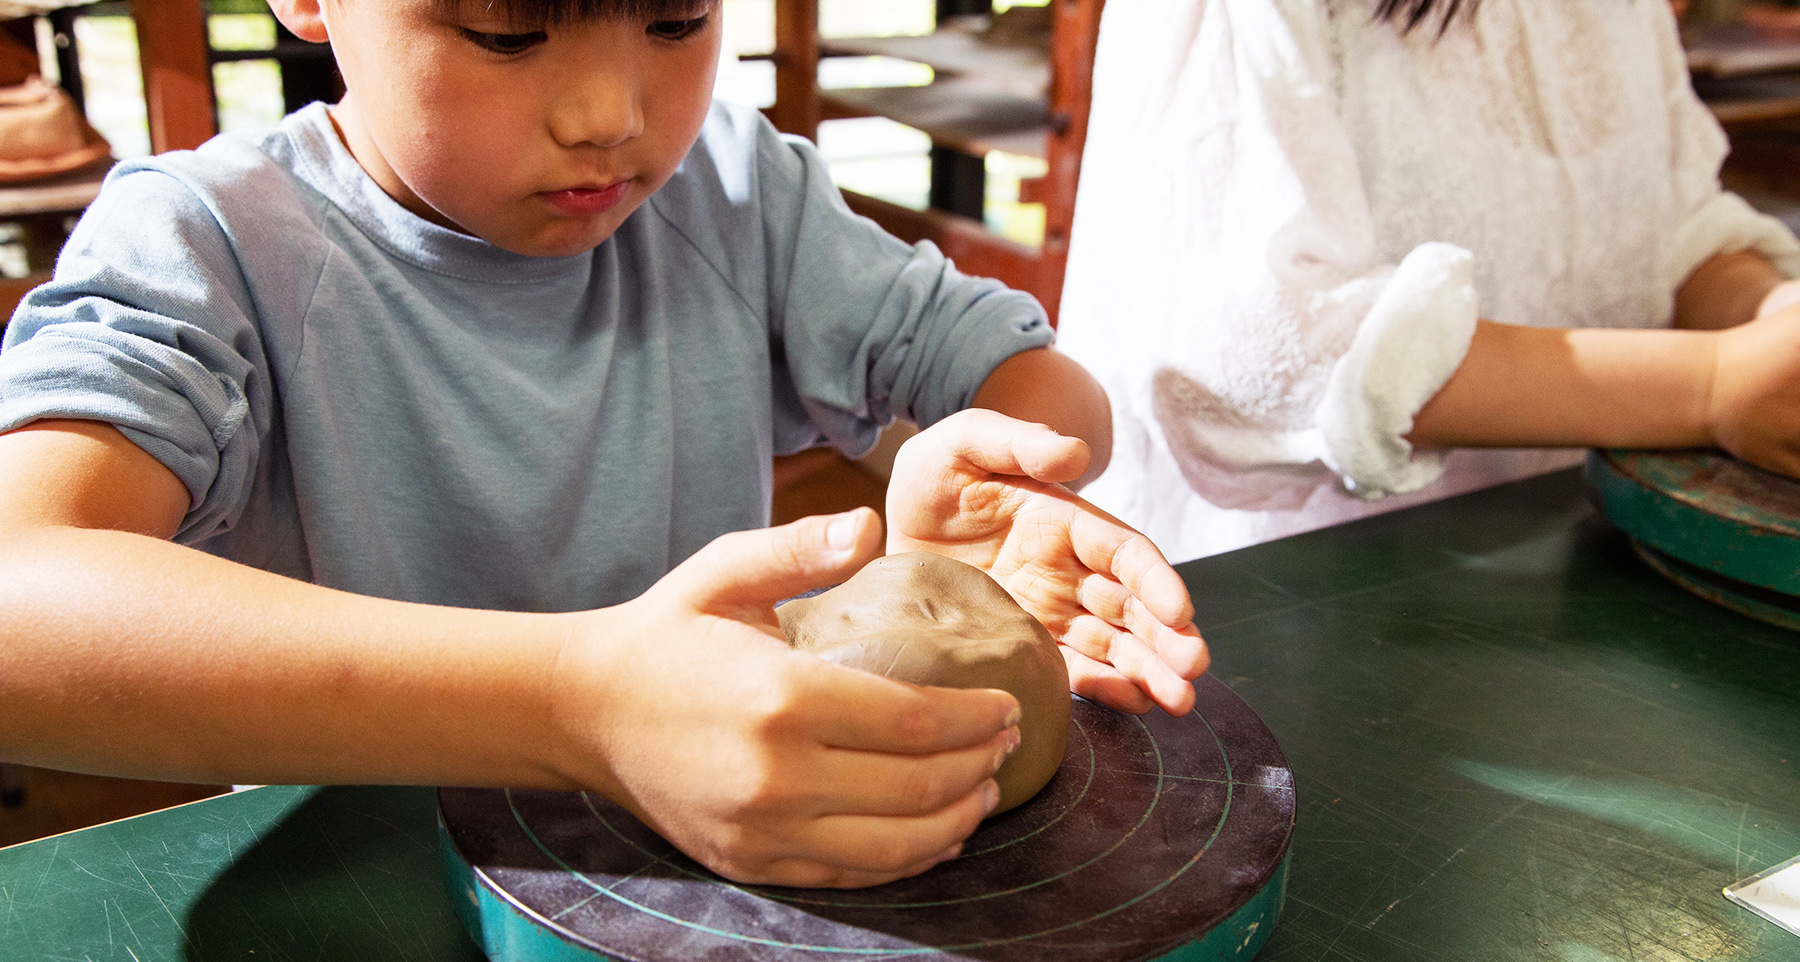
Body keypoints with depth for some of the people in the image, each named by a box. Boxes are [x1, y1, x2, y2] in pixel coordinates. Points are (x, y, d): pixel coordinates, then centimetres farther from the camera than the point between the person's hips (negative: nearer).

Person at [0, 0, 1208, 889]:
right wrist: (582, 702, -42)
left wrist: (987, 475, -20)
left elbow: (1046, 384, 4)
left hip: (730, 865, 3)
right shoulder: (205, 246, -12)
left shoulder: (733, 186, 1)